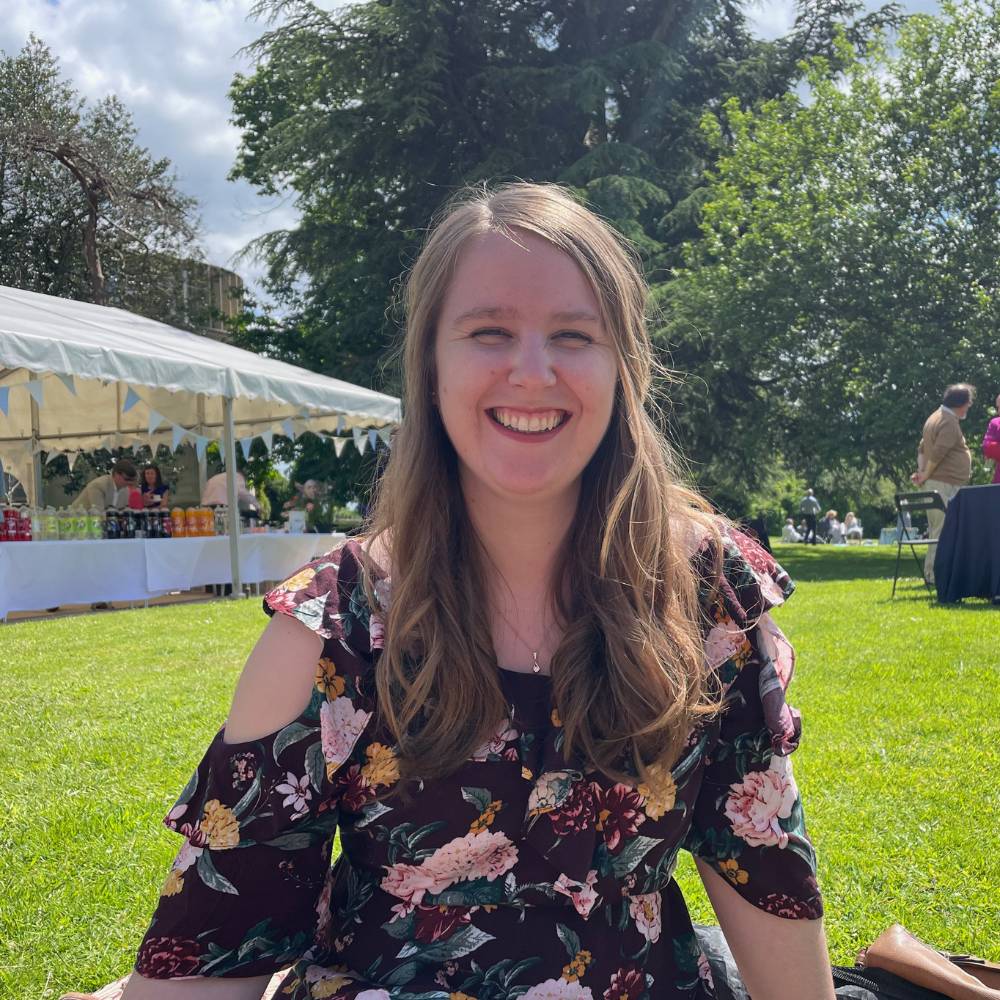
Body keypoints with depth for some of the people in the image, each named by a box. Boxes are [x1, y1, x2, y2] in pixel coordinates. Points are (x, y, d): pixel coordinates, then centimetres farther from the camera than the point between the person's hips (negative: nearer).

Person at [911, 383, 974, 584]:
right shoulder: (950, 423, -15)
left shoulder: (936, 417, 18)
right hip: (945, 484, -11)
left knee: (936, 529, 13)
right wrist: (925, 476, -9)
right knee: (943, 531, -9)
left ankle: (930, 573, 16)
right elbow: (936, 454, -21)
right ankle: (934, 573, -9)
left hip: (933, 484, 11)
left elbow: (922, 449, 19)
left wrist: (921, 472, 9)